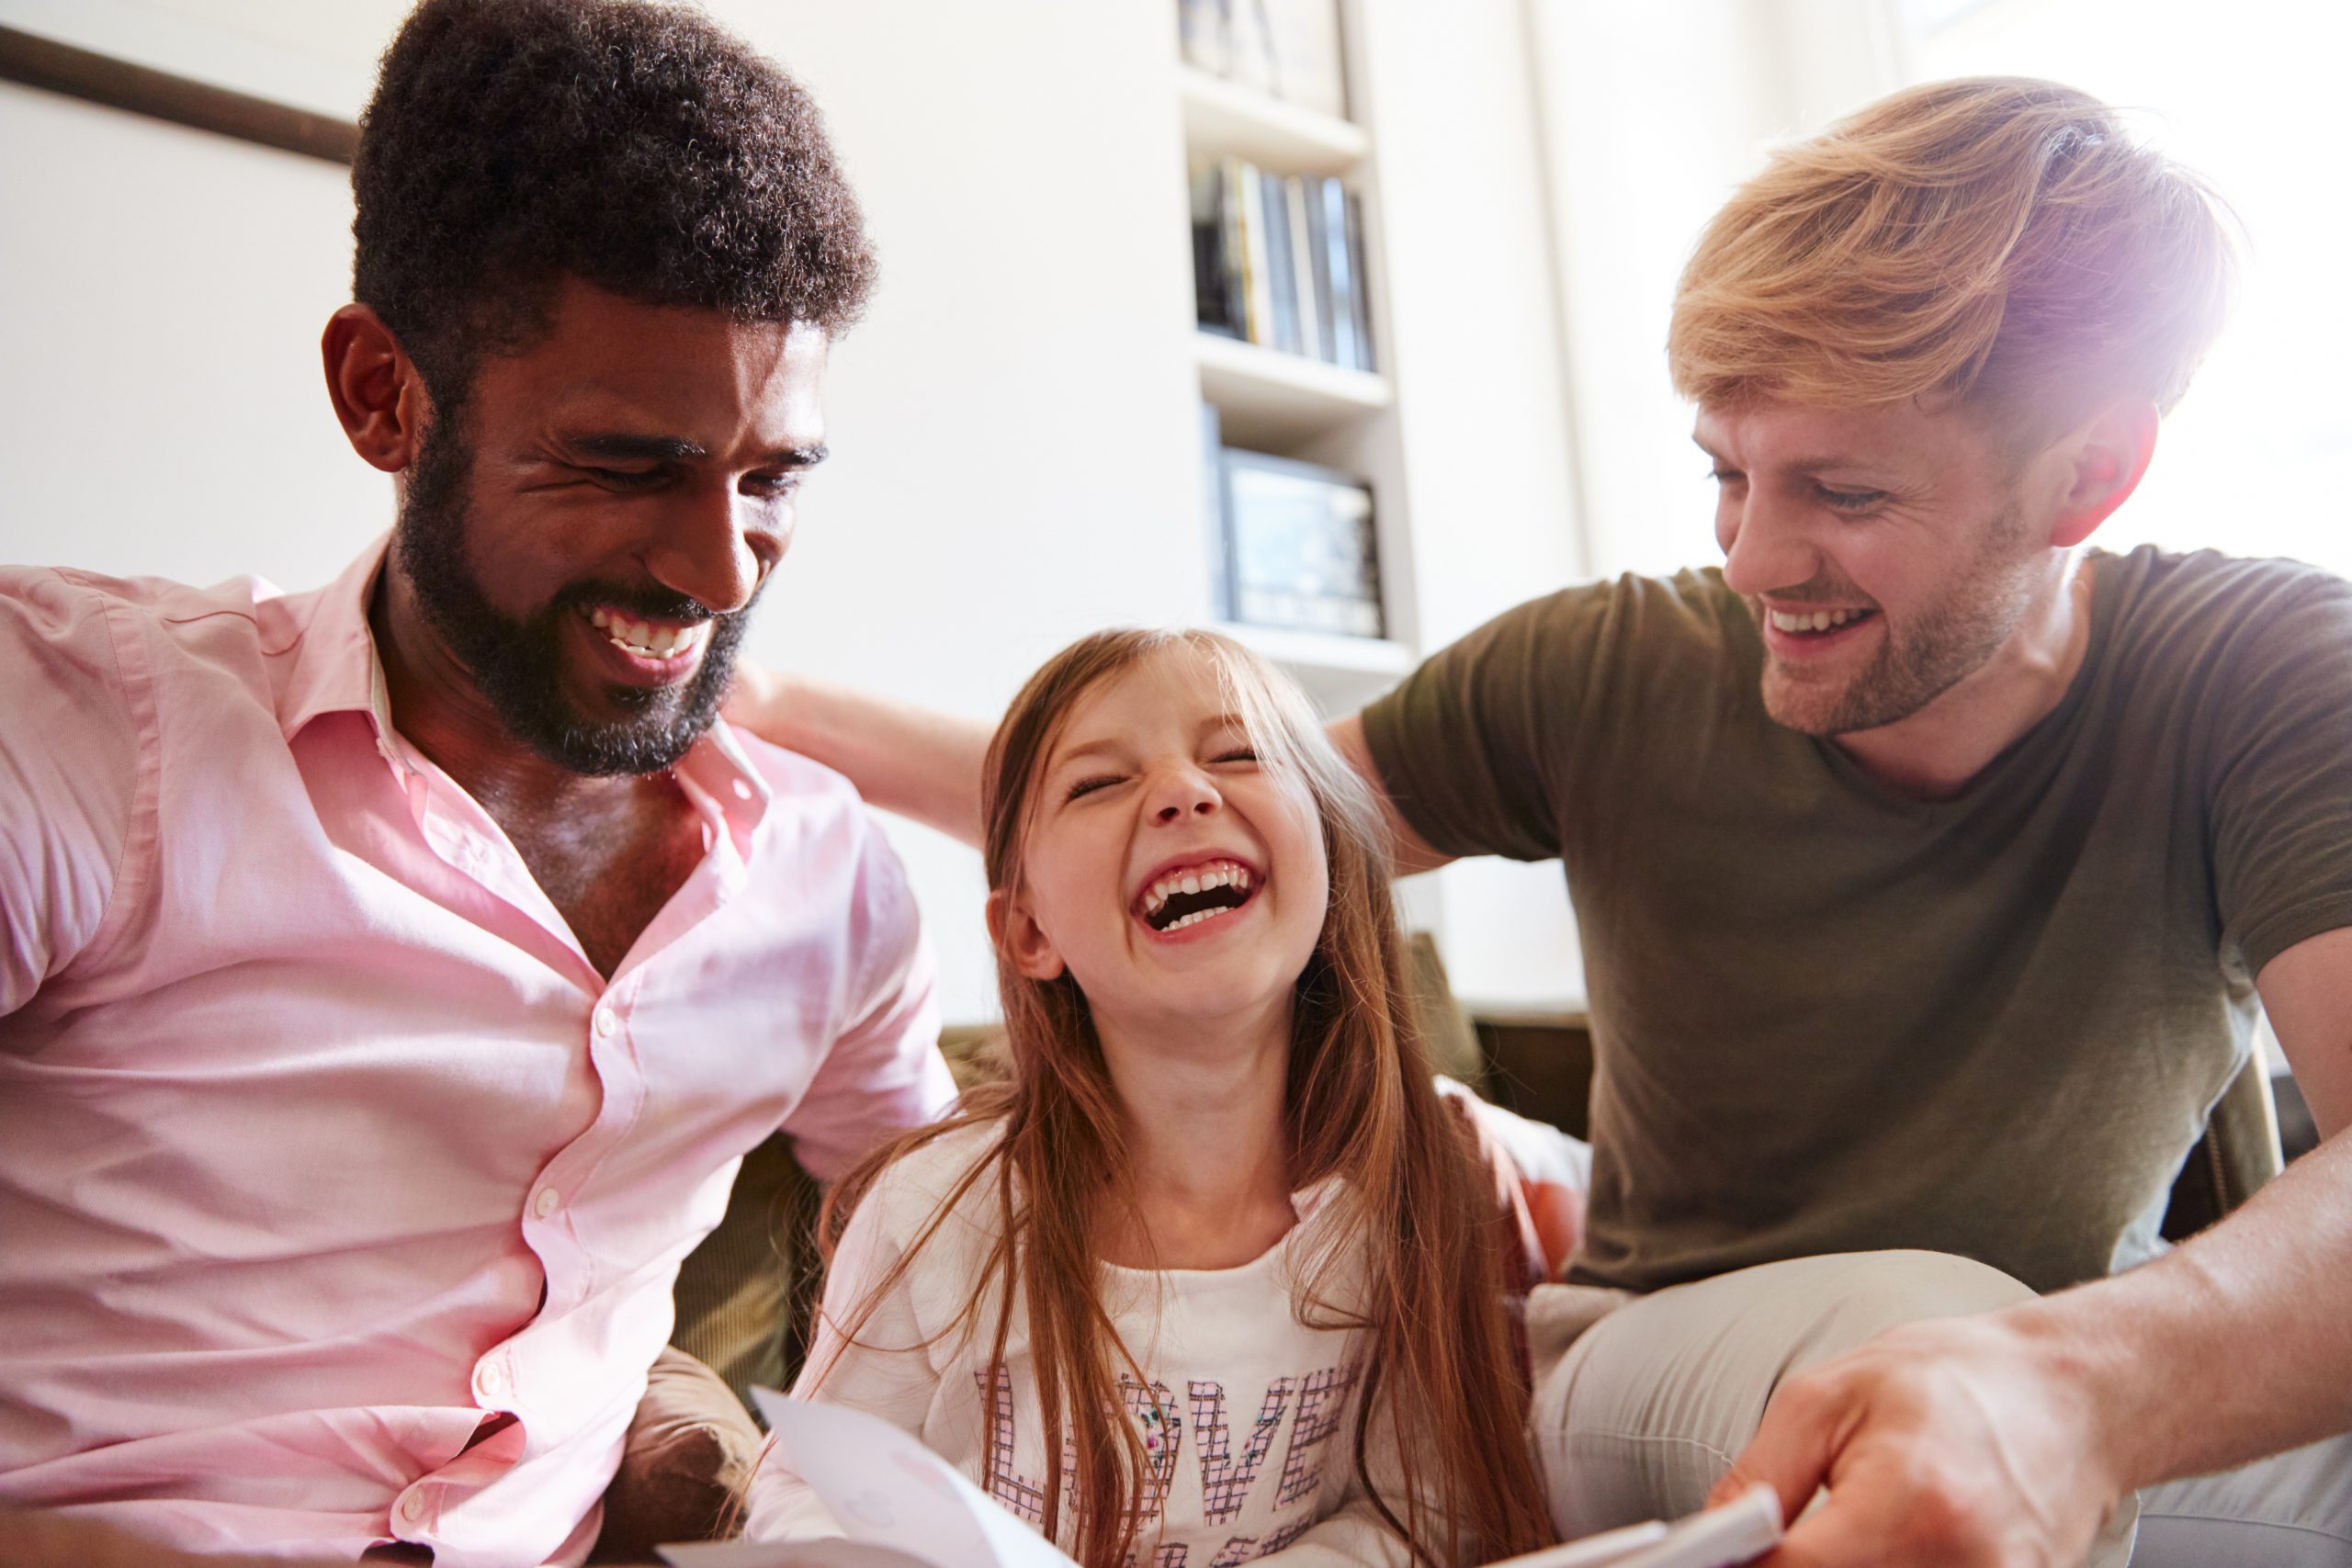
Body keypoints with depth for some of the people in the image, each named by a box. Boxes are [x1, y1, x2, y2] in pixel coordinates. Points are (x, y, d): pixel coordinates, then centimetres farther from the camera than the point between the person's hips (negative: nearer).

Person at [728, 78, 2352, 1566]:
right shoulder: (1604, 675, -12)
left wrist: (2081, 1385, -49)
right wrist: (778, 713, -8)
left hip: (2095, 1416, 1)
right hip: (1666, 1379, 0)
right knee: (1907, 1314, -33)